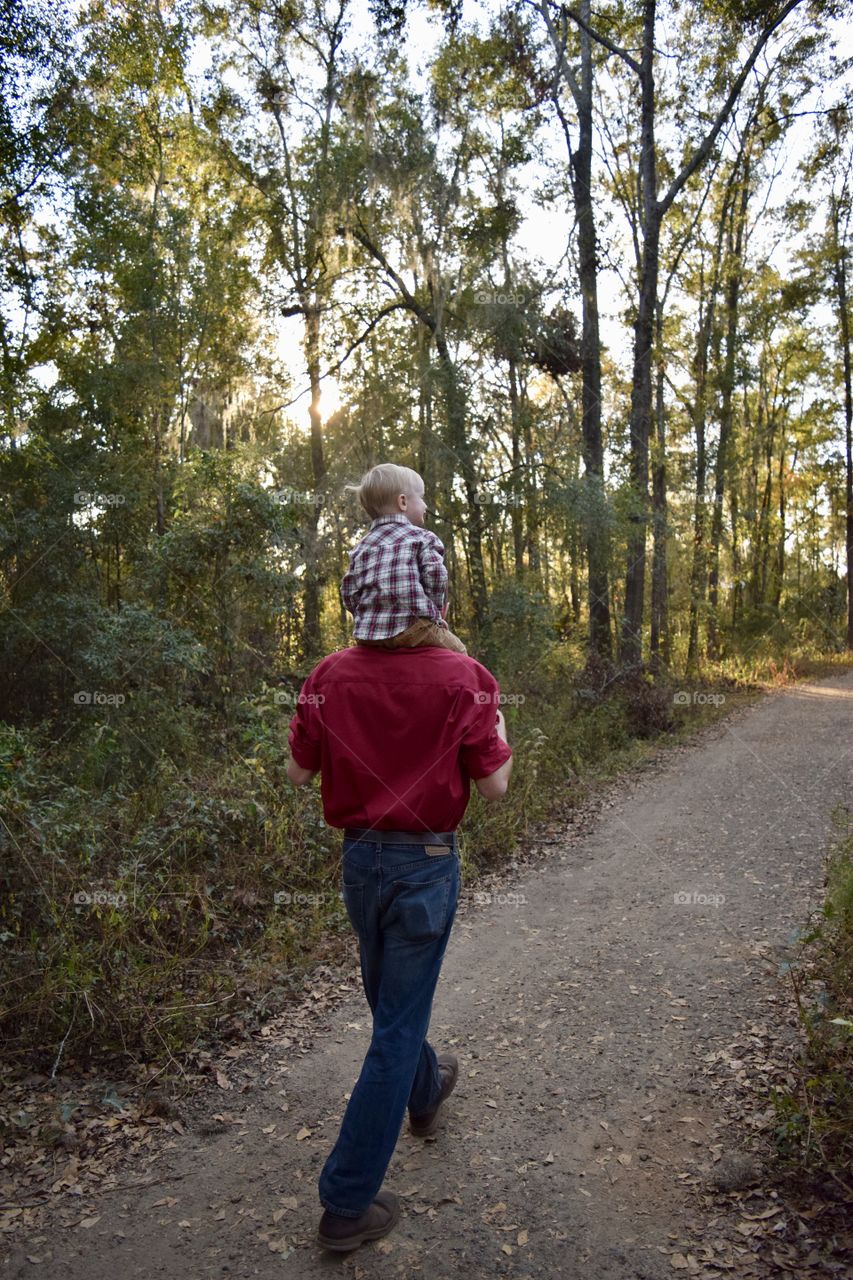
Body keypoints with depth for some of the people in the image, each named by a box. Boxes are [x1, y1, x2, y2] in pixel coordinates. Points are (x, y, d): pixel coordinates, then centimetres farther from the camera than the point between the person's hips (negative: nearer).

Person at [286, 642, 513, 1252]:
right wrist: (496, 722, 4)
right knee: (397, 1026, 8)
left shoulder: (330, 674, -8)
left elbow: (298, 772, -1)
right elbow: (494, 785, -11)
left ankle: (426, 1090, 55)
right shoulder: (464, 678, -17)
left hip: (359, 857, 4)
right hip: (426, 863, -4)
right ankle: (348, 1202, 19)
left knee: (390, 999, 27)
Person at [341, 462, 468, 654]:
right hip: (414, 628, -4)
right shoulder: (423, 538, 3)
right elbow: (435, 576, -9)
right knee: (457, 650, 16)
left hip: (368, 633, 4)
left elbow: (348, 592, 10)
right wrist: (435, 612, 5)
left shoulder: (362, 546, 15)